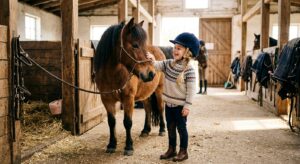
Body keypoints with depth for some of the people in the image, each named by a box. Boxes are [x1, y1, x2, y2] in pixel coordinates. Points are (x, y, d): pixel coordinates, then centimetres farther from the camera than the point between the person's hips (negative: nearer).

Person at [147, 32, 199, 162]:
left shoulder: (189, 69, -17)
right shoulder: (169, 64, 1)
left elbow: (191, 89, -16)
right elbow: (157, 66, -9)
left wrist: (187, 106, -17)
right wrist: (152, 60, -32)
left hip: (180, 105, -6)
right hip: (169, 103, 6)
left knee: (181, 128, 5)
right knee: (170, 127, 16)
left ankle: (183, 152, 19)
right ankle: (171, 149, 30)